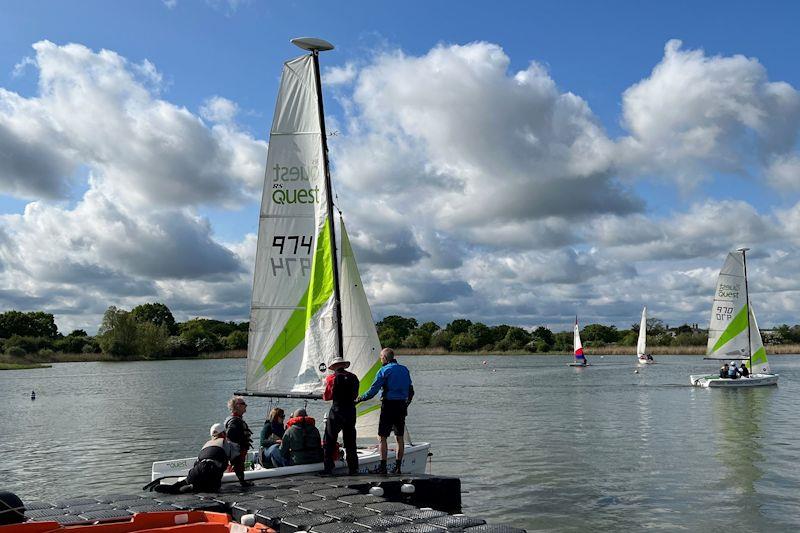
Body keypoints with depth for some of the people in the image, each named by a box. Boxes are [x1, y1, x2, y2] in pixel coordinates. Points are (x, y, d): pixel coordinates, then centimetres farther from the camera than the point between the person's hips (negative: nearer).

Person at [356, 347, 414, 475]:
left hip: (388, 406, -6)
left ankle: (383, 467, -4)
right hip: (401, 407, 6)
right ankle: (398, 467, 10)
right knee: (399, 437, 9)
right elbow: (411, 391, 14)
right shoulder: (405, 370, 10)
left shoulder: (384, 371, -7)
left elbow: (372, 391, -10)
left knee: (382, 437, 0)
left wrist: (359, 399, 1)